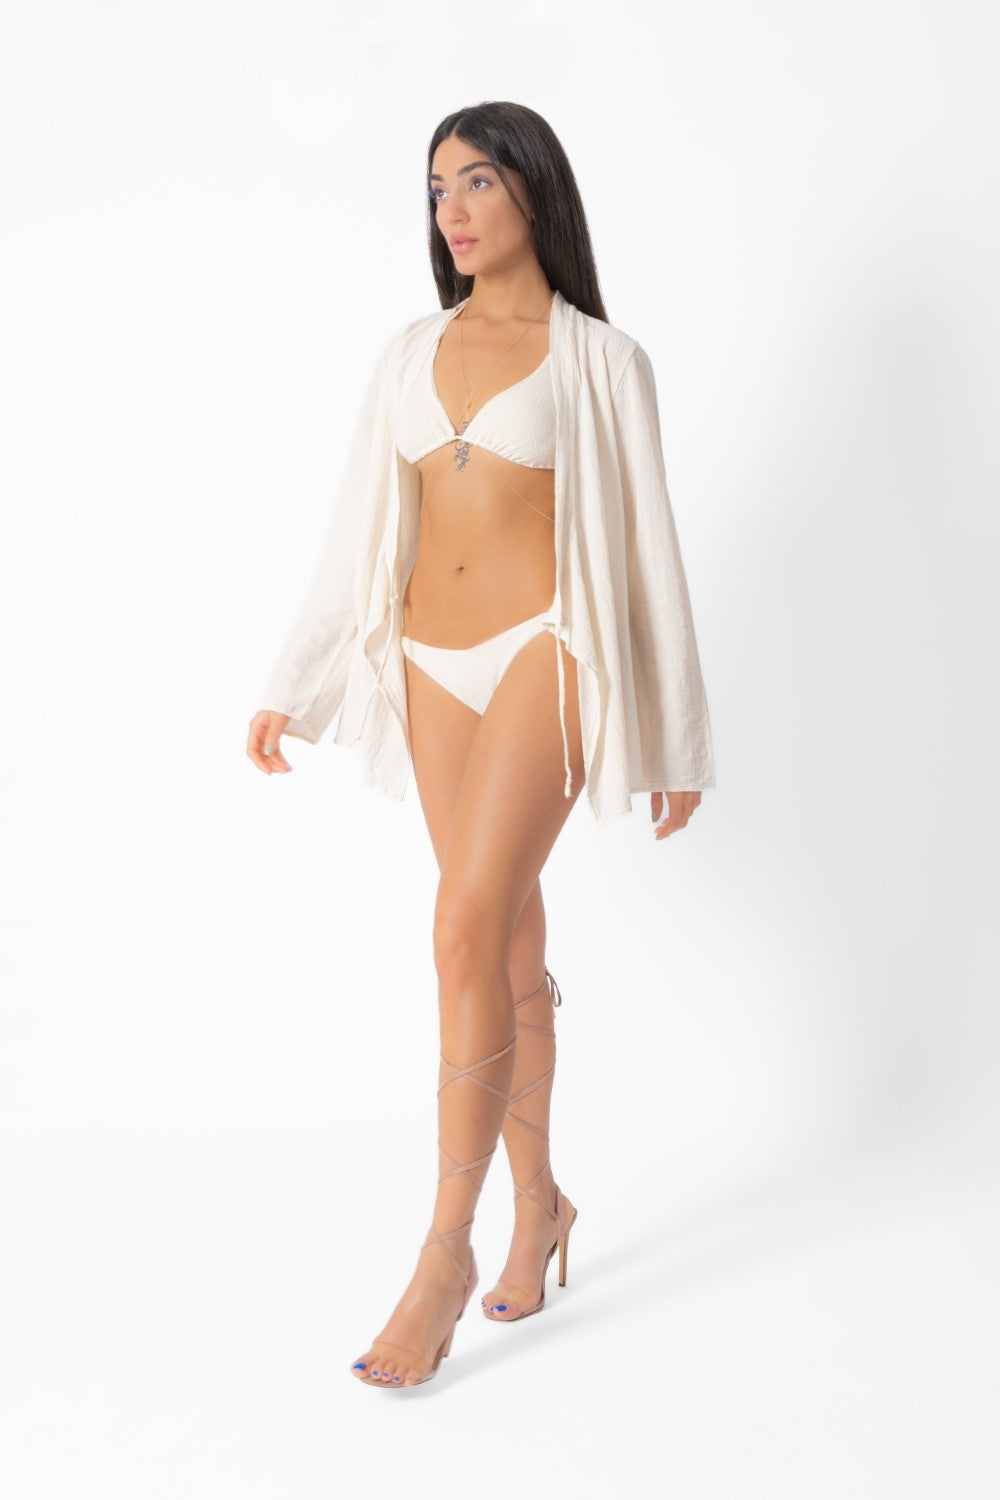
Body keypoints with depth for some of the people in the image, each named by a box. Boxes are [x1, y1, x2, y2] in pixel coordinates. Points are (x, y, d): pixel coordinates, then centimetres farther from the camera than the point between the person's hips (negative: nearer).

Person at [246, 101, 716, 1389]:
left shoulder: (599, 361, 0)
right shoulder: (410, 355, 12)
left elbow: (646, 550, 0)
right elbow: (356, 534, 13)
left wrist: (677, 741, 0)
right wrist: (292, 690, 10)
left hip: (542, 658, -5)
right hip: (432, 670, 5)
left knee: (468, 932, -17)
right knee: (508, 950, 11)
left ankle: (446, 1251, -7)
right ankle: (539, 1201, 26)